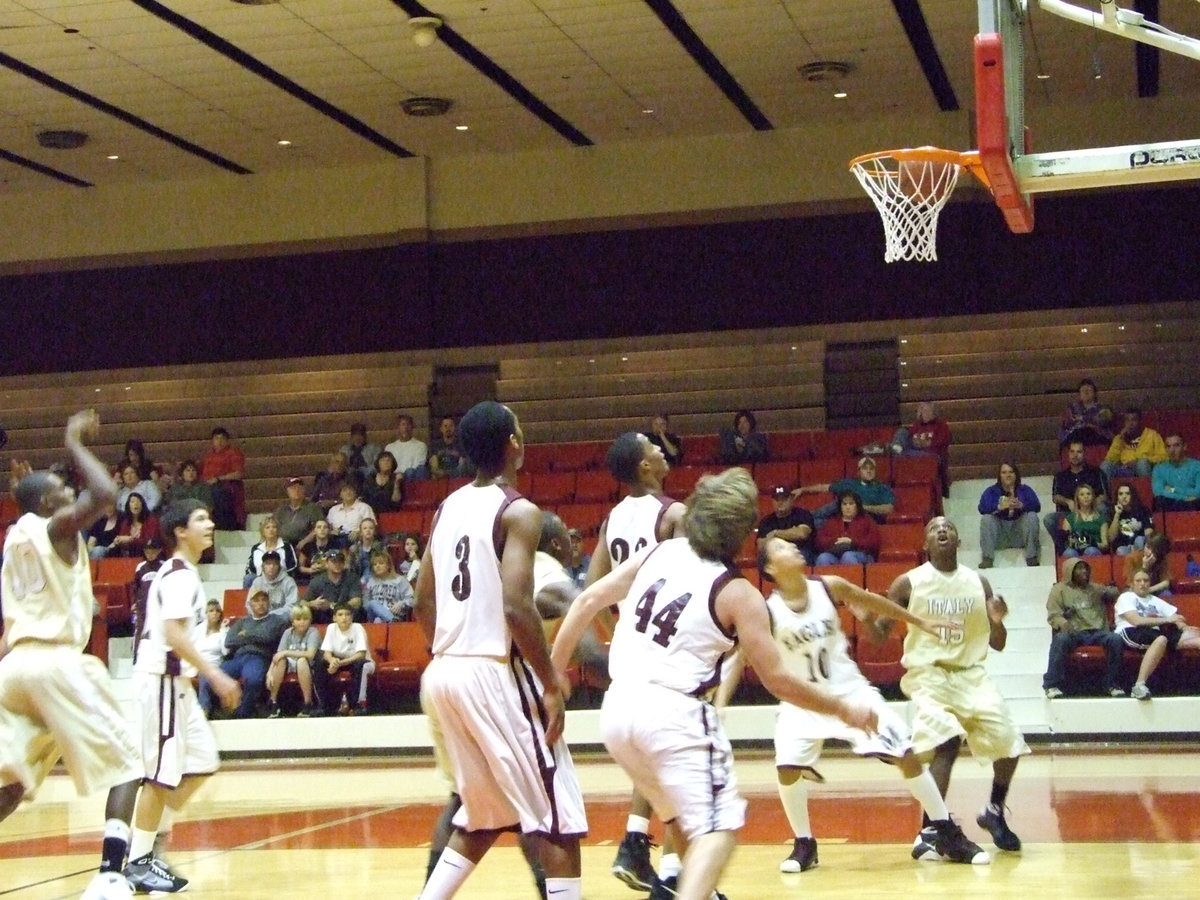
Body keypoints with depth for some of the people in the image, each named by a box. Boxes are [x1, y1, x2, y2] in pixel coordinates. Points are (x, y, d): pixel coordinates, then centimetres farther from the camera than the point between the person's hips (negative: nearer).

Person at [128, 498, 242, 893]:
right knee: (162, 773, -7)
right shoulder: (180, 574, -13)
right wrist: (215, 675, -24)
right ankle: (138, 863, 0)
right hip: (162, 679, -10)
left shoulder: (180, 572, 17)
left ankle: (155, 841, 17)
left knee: (202, 761, 12)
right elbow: (174, 634, -23)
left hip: (176, 680, 10)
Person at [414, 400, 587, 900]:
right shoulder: (518, 512, -12)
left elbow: (424, 605, 15)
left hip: (445, 672, 8)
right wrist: (552, 684, -14)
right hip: (496, 674, -8)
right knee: (557, 819, 0)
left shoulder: (449, 507, 12)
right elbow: (516, 607, -21)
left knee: (484, 817, 21)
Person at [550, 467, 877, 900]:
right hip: (673, 713, -7)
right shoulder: (737, 593, -5)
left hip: (617, 709, 7)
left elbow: (588, 600, 10)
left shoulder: (659, 553, 9)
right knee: (719, 827, -3)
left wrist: (553, 671, 18)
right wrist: (844, 709, 9)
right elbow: (777, 680, -3)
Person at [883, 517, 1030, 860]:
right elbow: (880, 635, -1)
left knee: (1009, 744, -3)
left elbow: (997, 644, 10)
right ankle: (928, 832, -17)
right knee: (945, 746, -25)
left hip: (971, 674, 4)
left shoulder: (978, 583, 7)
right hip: (928, 676, -4)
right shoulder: (909, 583, -2)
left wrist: (997, 621, -12)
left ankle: (994, 813, 24)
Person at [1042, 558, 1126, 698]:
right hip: (1074, 633, -3)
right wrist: (1062, 622, -19)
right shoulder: (1059, 589, 14)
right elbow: (1053, 615, 1)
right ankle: (1052, 684, -32)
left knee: (1115, 639, -28)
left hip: (1096, 632, 3)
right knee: (1061, 639, -37)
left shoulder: (1096, 589, 28)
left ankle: (1110, 683, -17)